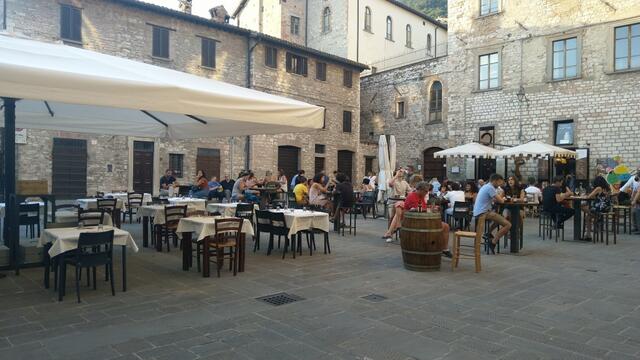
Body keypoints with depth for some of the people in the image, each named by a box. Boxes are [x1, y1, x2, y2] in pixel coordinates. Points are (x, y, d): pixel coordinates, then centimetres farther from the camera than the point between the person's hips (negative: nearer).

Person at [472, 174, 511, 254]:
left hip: (478, 213, 11)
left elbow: (493, 199, 24)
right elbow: (501, 201, -14)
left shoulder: (486, 186, 20)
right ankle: (493, 242, -12)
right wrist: (502, 199, 9)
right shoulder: (490, 188, -12)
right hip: (483, 213, -11)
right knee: (508, 225, -14)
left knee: (500, 217, 32)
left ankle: (488, 234, 21)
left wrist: (500, 198, 7)